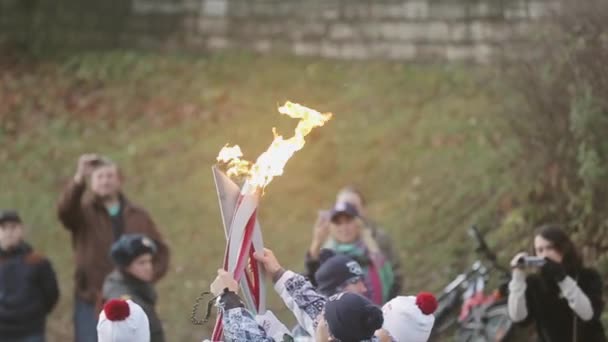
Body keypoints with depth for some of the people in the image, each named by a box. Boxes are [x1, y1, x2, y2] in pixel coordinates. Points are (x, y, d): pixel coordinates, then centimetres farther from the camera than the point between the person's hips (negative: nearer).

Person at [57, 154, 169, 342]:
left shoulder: (139, 216, 11)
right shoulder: (83, 212, 0)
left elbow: (161, 252, 14)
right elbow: (64, 210, -24)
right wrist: (79, 179, -42)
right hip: (93, 305, -3)